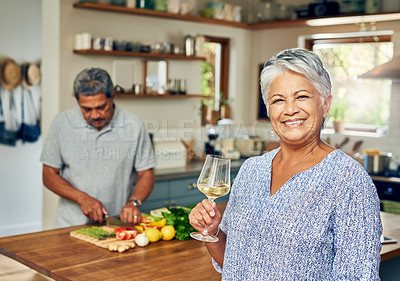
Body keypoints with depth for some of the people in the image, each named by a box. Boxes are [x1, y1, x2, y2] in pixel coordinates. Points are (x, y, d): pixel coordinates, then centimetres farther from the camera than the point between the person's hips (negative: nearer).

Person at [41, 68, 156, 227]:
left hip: (117, 224, 0)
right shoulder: (62, 123, -2)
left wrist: (133, 202, -14)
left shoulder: (134, 126, -3)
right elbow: (49, 176, 3)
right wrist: (83, 198, -11)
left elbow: (146, 174, 5)